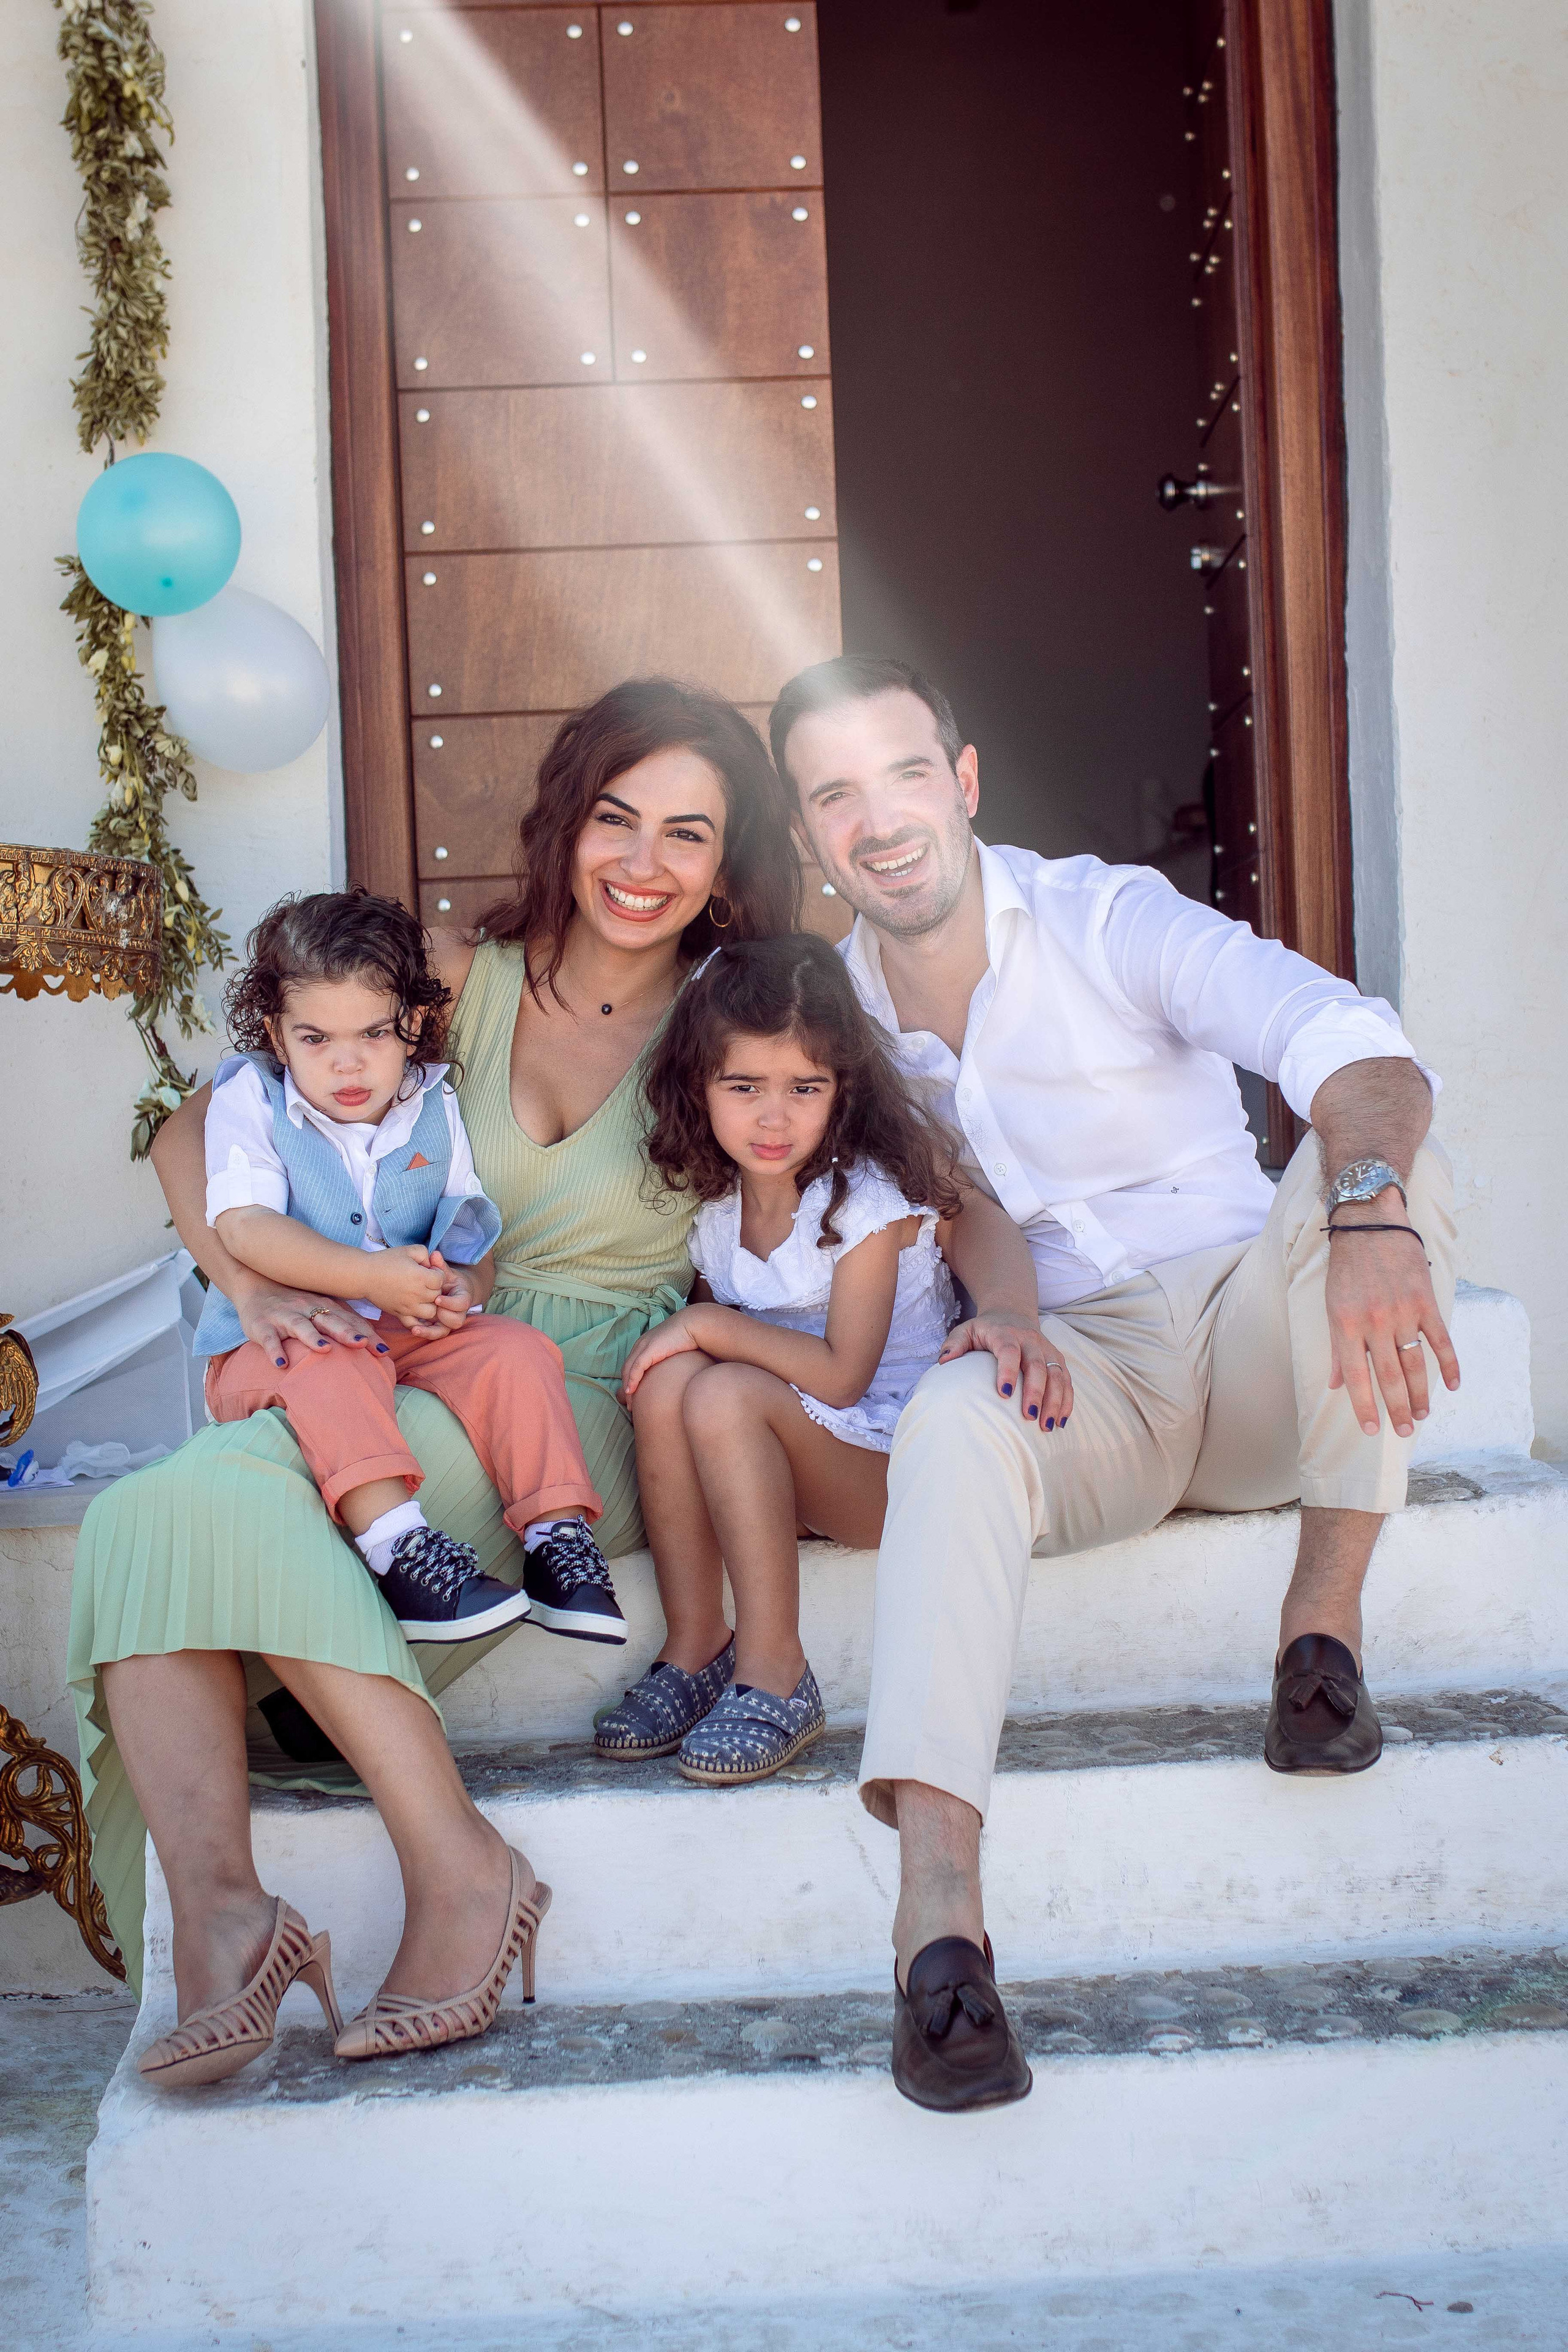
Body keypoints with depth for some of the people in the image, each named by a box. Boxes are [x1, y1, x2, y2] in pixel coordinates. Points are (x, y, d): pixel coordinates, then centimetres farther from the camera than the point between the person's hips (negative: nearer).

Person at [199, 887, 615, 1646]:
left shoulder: (433, 1111, 7)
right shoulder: (251, 1099, -4)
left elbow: (475, 1239, 6)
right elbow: (244, 1226, -18)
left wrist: (461, 1288, -21)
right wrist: (376, 1278, -30)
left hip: (414, 1335, 4)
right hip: (272, 1345, -3)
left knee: (517, 1348, -20)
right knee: (330, 1362, -36)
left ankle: (557, 1535, -22)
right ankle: (398, 1547, -45)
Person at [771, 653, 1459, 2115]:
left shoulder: (1108, 921, -10)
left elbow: (1352, 1045, -25)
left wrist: (1369, 1212, -48)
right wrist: (1000, 1311, -15)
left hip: (1246, 1344, 0)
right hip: (1079, 1379, 1)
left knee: (1376, 1157, -29)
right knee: (953, 1423, -34)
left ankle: (1323, 1626, -25)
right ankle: (935, 1912, -46)